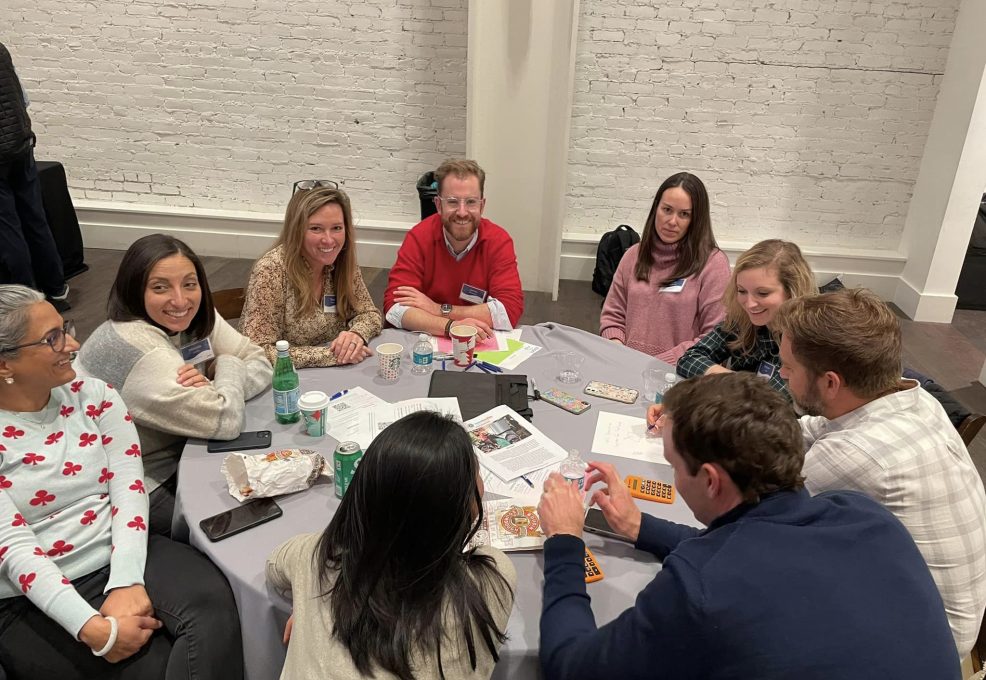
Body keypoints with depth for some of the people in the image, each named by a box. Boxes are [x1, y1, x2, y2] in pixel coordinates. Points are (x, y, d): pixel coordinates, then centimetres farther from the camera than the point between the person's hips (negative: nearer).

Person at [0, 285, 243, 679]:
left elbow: (128, 488, -5)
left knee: (211, 602, -26)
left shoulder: (94, 396, 3)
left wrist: (126, 583, -21)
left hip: (122, 557, 3)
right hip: (37, 599, -3)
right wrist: (92, 627, -26)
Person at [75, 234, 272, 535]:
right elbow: (226, 421, -29)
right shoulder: (134, 348, -28)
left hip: (178, 460, 7)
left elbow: (260, 364, -4)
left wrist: (211, 387, -23)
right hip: (143, 491, -7)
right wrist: (227, 365, -11)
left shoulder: (196, 318, -4)